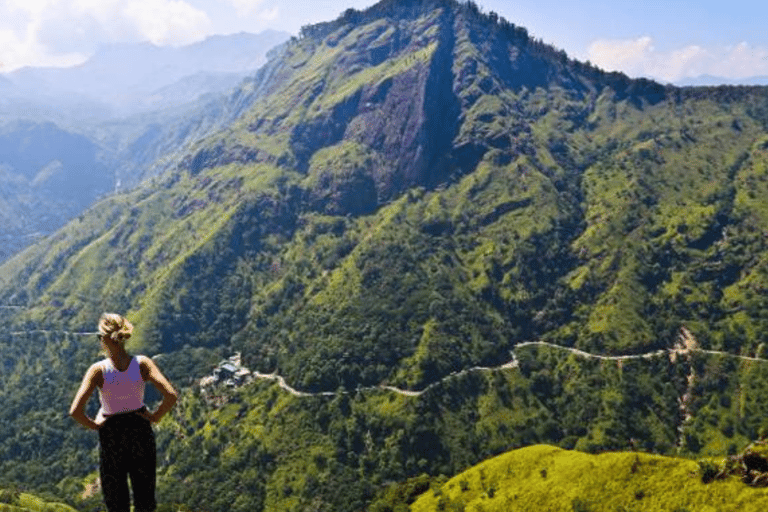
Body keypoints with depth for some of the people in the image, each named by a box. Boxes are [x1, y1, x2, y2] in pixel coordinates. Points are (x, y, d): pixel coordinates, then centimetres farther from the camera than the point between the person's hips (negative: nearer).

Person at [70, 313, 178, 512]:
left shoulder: (98, 370, -19)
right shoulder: (142, 363, -15)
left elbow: (75, 411, -25)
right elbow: (171, 395, -22)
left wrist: (93, 425, -7)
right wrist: (155, 417, -6)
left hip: (111, 435, -1)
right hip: (141, 431, 2)